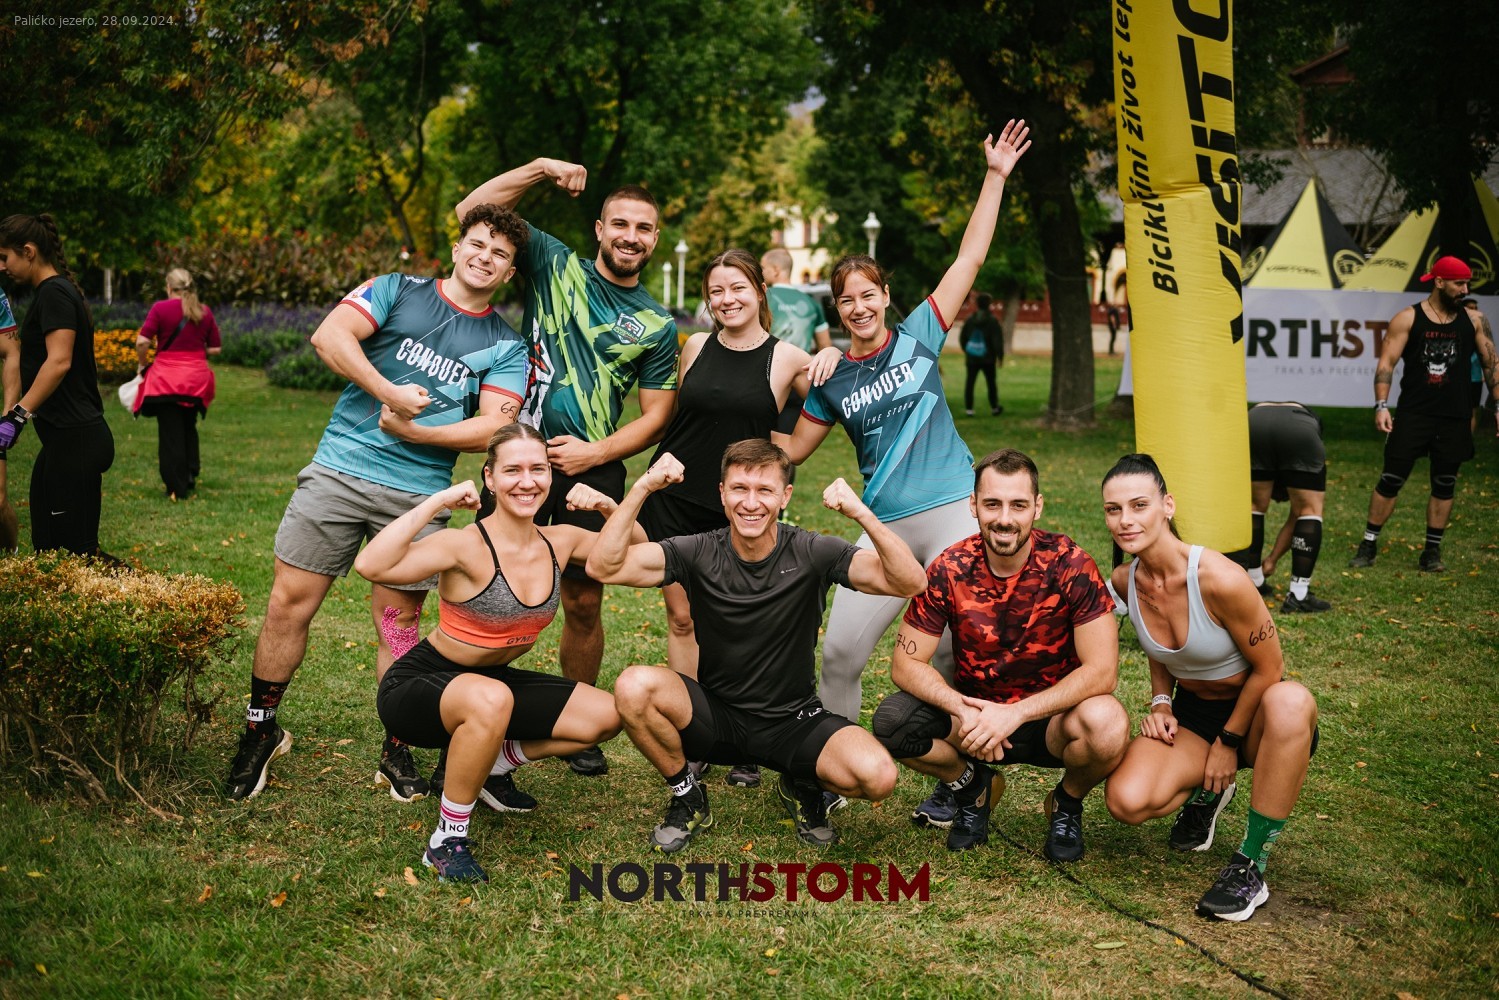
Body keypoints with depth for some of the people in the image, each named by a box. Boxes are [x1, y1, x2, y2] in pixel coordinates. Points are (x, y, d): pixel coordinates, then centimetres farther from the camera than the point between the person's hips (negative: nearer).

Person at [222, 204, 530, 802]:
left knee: (399, 623, 7)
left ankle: (396, 753, 21)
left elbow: (494, 428, -3)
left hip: (418, 495, 1)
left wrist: (415, 431, -13)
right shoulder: (396, 292, 8)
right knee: (289, 603, -1)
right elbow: (329, 336, -6)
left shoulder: (506, 348, 9)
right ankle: (261, 730, 17)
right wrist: (390, 393, -16)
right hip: (339, 471, 0)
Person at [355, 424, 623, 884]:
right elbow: (370, 566, -41)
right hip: (416, 687, -7)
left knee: (606, 717, -3)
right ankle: (447, 839, -20)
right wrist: (437, 501, -36)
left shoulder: (559, 542, -5)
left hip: (491, 683, 7)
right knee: (491, 700, -40)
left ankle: (495, 765, 18)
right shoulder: (466, 546, -25)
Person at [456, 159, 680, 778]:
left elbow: (655, 416, 8)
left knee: (584, 603, 6)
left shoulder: (658, 326, 9)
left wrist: (594, 453, -6)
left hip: (593, 470, 1)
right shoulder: (555, 265, 5)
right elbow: (473, 211, 0)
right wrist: (541, 169, -11)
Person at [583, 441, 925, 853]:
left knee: (877, 776, -28)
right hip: (716, 717, 1)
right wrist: (642, 488, -30)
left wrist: (862, 514, -38)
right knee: (634, 686, -29)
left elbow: (910, 582, -23)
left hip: (795, 722, 0)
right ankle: (687, 800, -1)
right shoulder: (698, 553, -10)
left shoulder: (811, 553, -12)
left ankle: (803, 787, 10)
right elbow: (603, 567, -21)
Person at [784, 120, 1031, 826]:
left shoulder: (918, 336, 5)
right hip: (884, 527, 2)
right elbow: (791, 450, 18)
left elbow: (969, 257, 2)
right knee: (840, 649, -3)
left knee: (955, 649, -5)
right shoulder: (831, 381, 9)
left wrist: (995, 178, -1)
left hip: (953, 514, -2)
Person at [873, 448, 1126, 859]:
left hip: (1049, 717, -2)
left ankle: (1067, 803, 3)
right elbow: (906, 664, -10)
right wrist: (961, 710, -29)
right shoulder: (950, 570, -12)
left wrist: (1015, 714, -30)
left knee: (1107, 726, -35)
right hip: (975, 711, 2)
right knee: (892, 721, -25)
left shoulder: (1069, 565, -18)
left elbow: (1101, 670, -21)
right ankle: (973, 786, 8)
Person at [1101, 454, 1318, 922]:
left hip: (1252, 714, -4)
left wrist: (1228, 742, -10)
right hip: (1190, 715, 4)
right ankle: (1206, 792, 13)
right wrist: (1160, 703, -3)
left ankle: (1251, 865, -27)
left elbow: (1269, 669, -15)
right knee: (1126, 801, -25)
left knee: (1292, 701, -42)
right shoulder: (1125, 580, -8)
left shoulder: (1220, 579, -27)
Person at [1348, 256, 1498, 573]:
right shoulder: (1407, 318, -2)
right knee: (1390, 480, -2)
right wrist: (1381, 405, -16)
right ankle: (1369, 545, 8)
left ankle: (1432, 551, 16)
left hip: (1454, 418, 3)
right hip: (1413, 414, -2)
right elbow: (1387, 363, -6)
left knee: (1444, 485, 7)